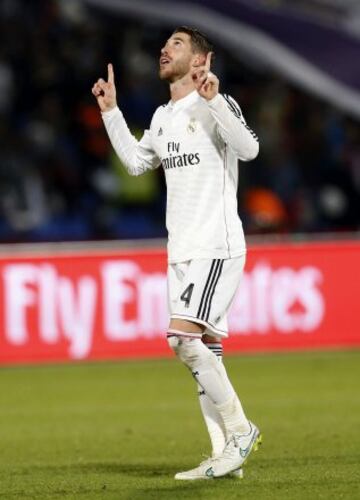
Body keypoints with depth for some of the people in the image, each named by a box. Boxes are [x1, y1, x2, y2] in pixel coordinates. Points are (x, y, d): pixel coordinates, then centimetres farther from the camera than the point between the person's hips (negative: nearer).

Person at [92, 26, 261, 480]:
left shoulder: (217, 105, -8)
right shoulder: (163, 117, 17)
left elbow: (248, 148, -24)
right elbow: (136, 162, 28)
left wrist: (212, 101, -33)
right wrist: (110, 112, 23)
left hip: (217, 246, -8)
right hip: (181, 250, 8)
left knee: (183, 338, -19)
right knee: (203, 351, 5)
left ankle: (239, 428, -8)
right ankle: (226, 454, 6)